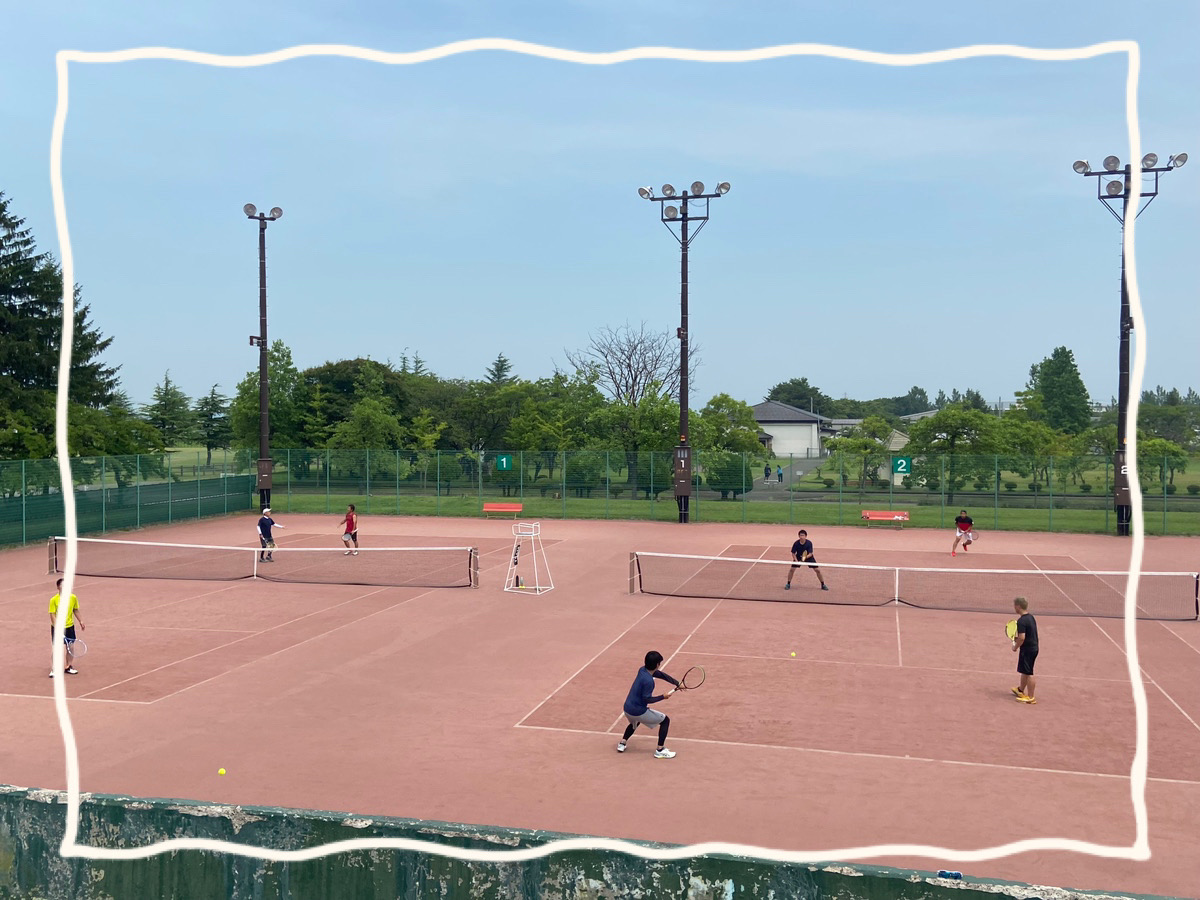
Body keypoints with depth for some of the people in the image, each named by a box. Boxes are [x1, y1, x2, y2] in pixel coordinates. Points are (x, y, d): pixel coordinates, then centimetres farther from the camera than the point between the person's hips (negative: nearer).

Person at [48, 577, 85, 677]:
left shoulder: (73, 598, -2)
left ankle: (69, 667, 25)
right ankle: (54, 669, 11)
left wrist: (81, 621, 12)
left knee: (71, 648, 9)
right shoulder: (54, 600, -13)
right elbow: (52, 615, -14)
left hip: (69, 627, 4)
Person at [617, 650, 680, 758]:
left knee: (635, 722, 42)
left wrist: (677, 684, 11)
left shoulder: (643, 670, 2)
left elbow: (662, 674, 12)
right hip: (638, 712, -8)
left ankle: (622, 743, 34)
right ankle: (660, 750, 6)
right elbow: (646, 699, -22)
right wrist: (662, 697, -12)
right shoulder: (648, 680, -25)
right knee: (665, 720, 7)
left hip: (627, 709, 8)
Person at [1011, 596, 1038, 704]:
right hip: (1034, 648, 10)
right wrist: (1017, 639, 16)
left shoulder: (1021, 621, -22)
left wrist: (1015, 647, -11)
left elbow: (1022, 638, -26)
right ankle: (1021, 690, 40)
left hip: (1027, 650, -10)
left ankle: (1030, 697, 4)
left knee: (1028, 673, -2)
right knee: (1024, 671, 24)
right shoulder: (1031, 617, 8)